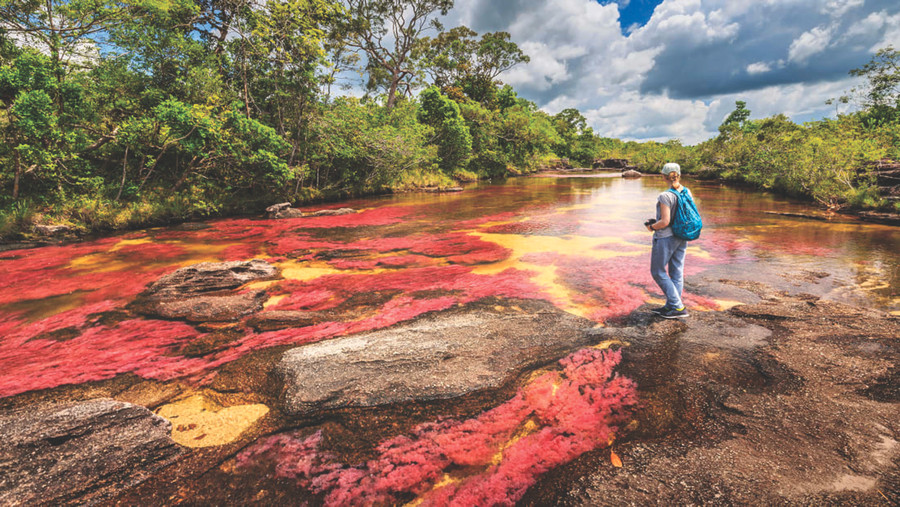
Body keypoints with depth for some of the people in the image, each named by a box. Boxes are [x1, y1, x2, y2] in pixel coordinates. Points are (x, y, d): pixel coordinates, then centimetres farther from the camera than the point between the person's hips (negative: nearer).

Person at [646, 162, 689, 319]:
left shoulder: (665, 196, -19)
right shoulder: (687, 192, 3)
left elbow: (665, 222, -23)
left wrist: (652, 226, -3)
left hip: (665, 238, -8)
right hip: (681, 238, 8)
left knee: (658, 272, 5)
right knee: (677, 272, 12)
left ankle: (678, 307, 4)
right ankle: (670, 306, 23)